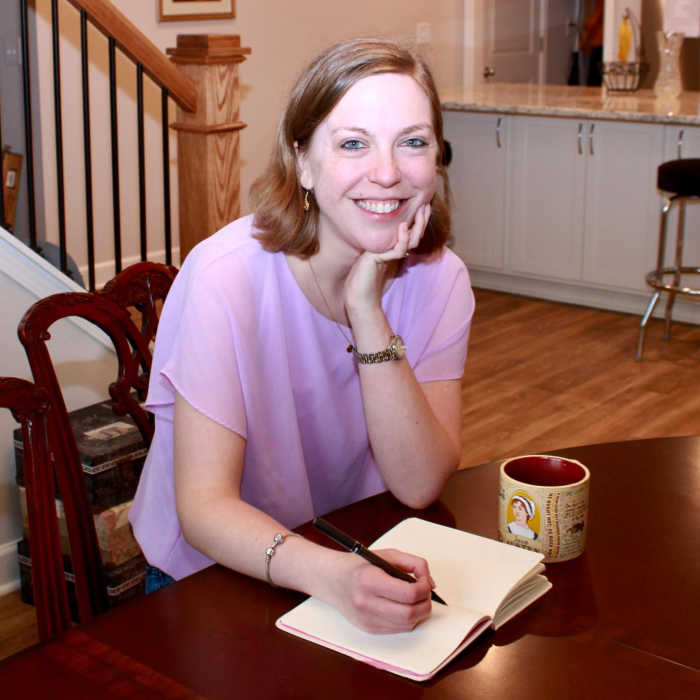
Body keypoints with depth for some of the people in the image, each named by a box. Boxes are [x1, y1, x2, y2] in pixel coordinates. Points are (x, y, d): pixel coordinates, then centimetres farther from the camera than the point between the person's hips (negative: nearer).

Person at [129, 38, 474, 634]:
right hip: (215, 573, -3)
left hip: (367, 562, 4)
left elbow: (421, 486, -15)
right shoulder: (227, 276, -21)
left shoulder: (439, 278, -8)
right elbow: (204, 505, -23)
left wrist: (367, 313, -25)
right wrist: (329, 574, -42)